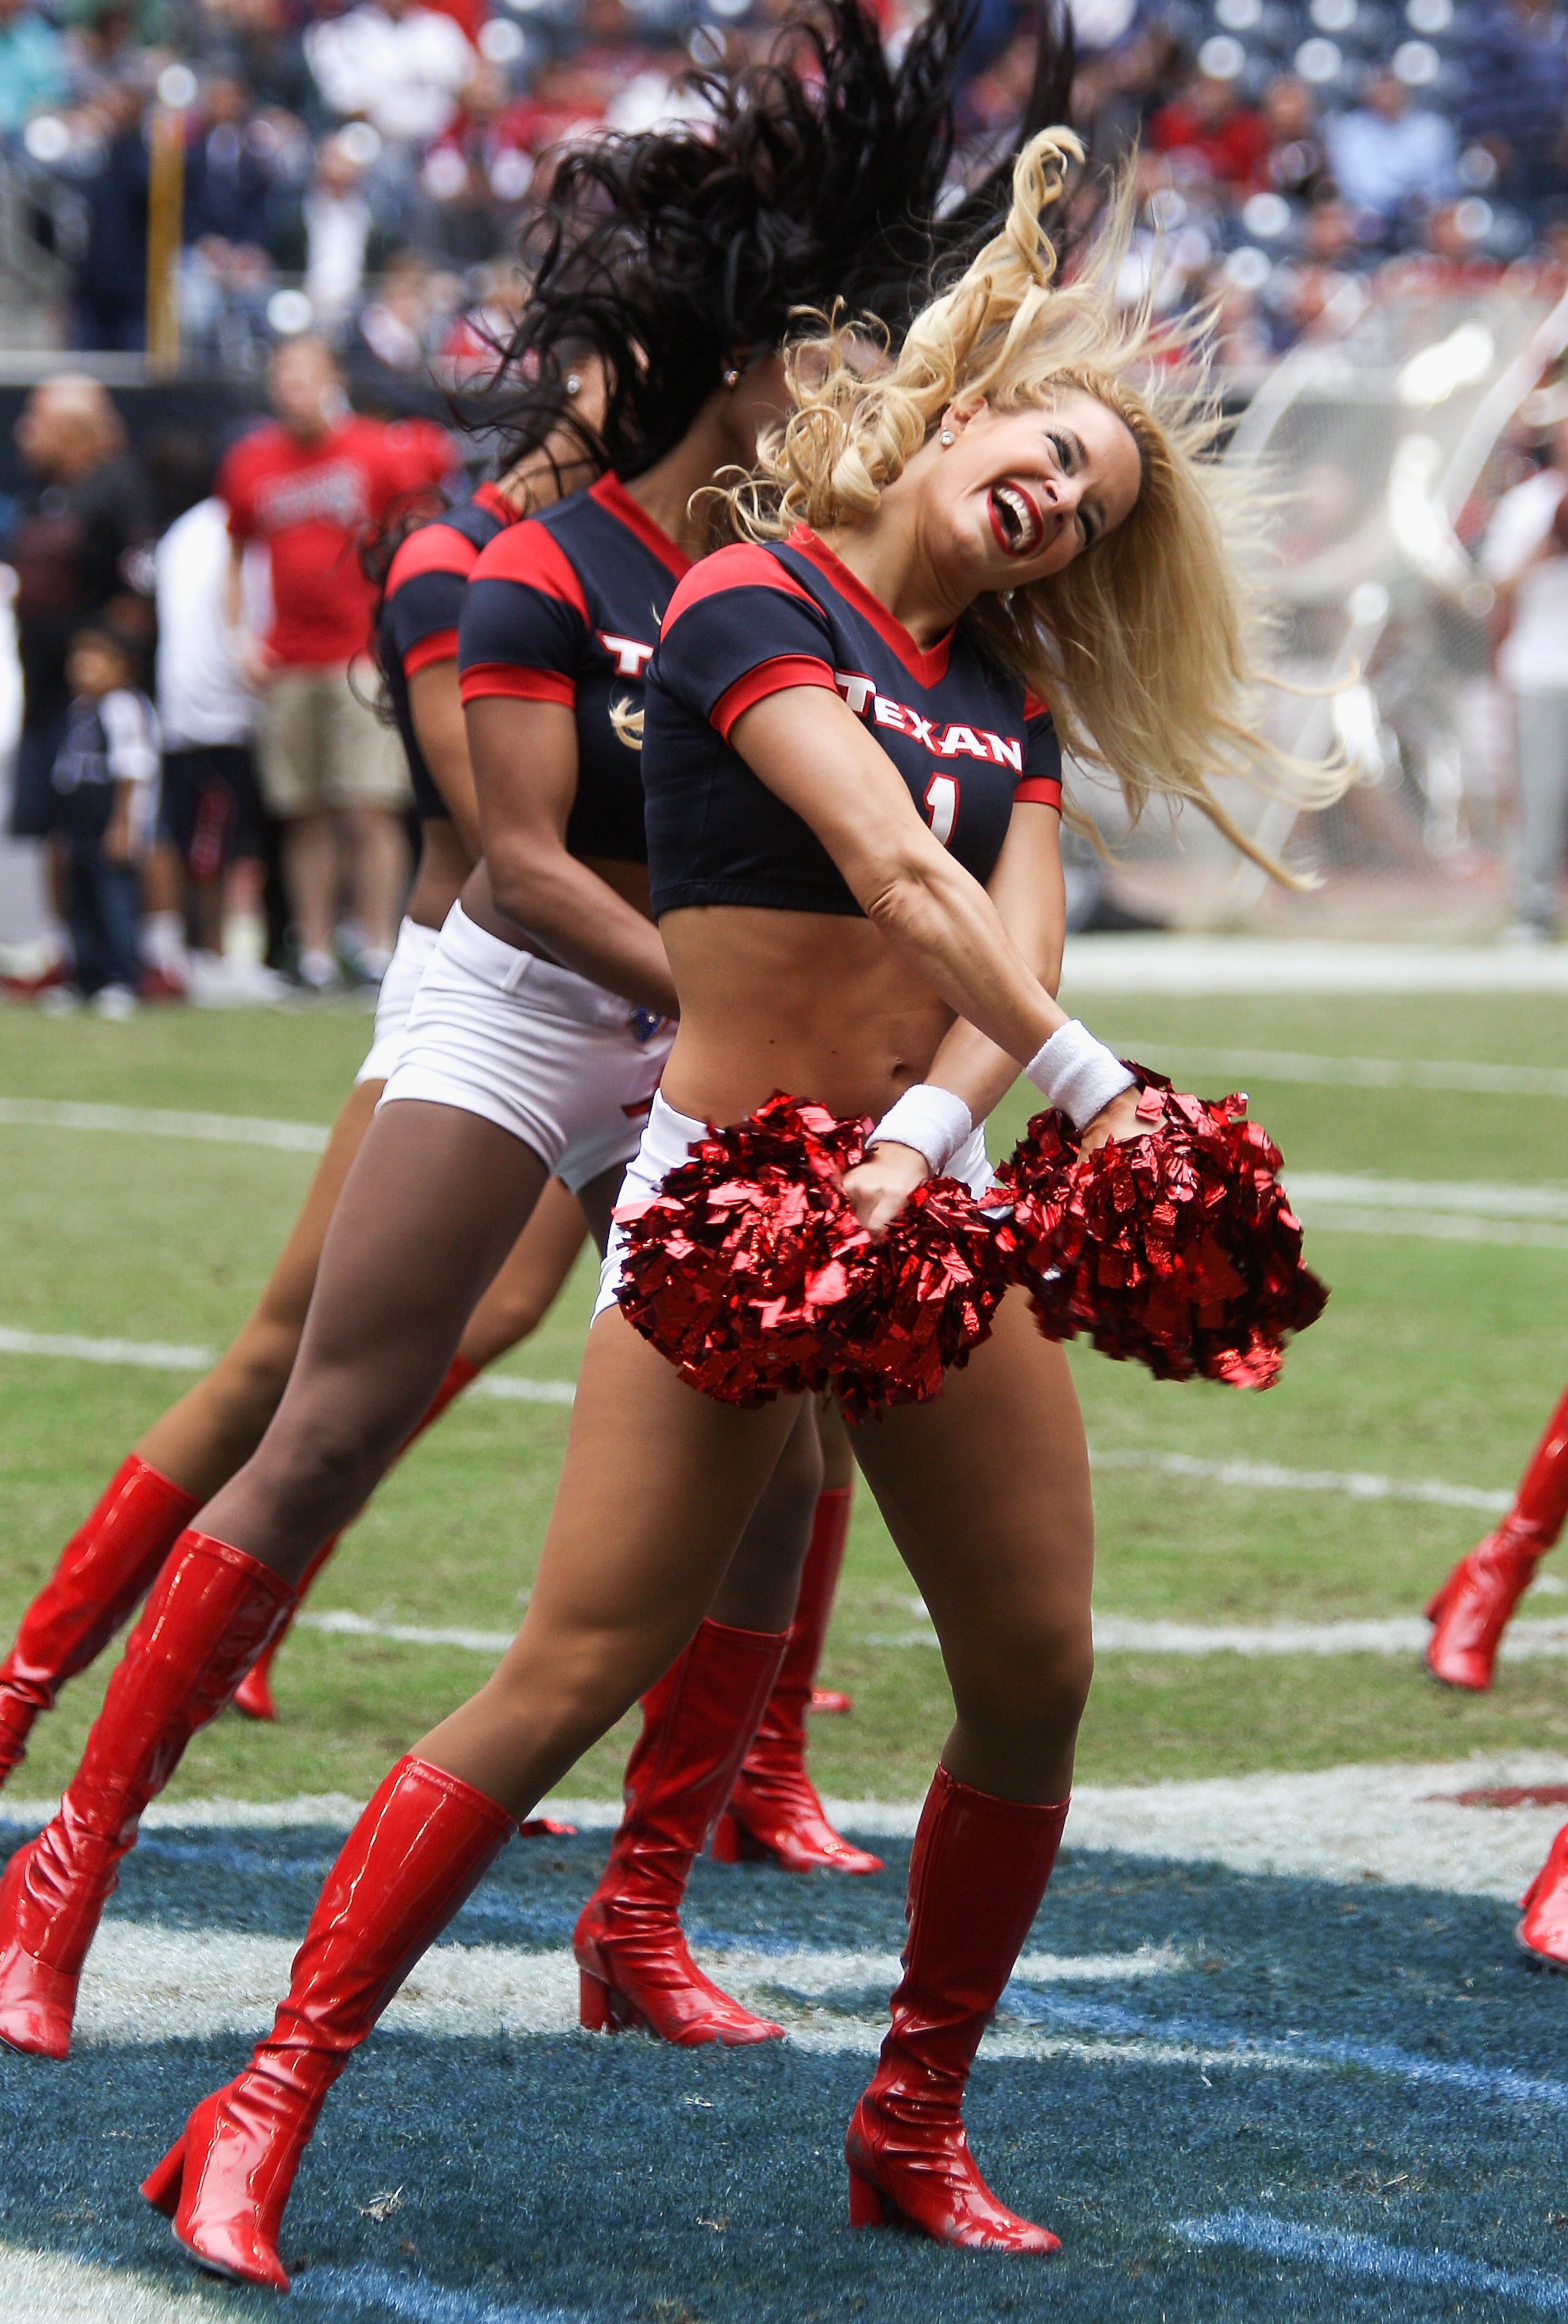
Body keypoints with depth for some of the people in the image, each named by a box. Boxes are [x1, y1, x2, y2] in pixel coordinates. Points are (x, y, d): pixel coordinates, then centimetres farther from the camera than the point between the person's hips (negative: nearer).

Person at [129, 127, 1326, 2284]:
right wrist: (1085, 1080, -23)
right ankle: (265, 2115, -6)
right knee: (573, 1678, -11)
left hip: (930, 1204, 6)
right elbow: (893, 871, -18)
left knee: (1038, 1675, 1)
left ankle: (917, 2126, 18)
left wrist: (922, 1137, -19)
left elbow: (1016, 946, -1)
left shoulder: (1008, 690, 14)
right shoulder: (755, 601, -6)